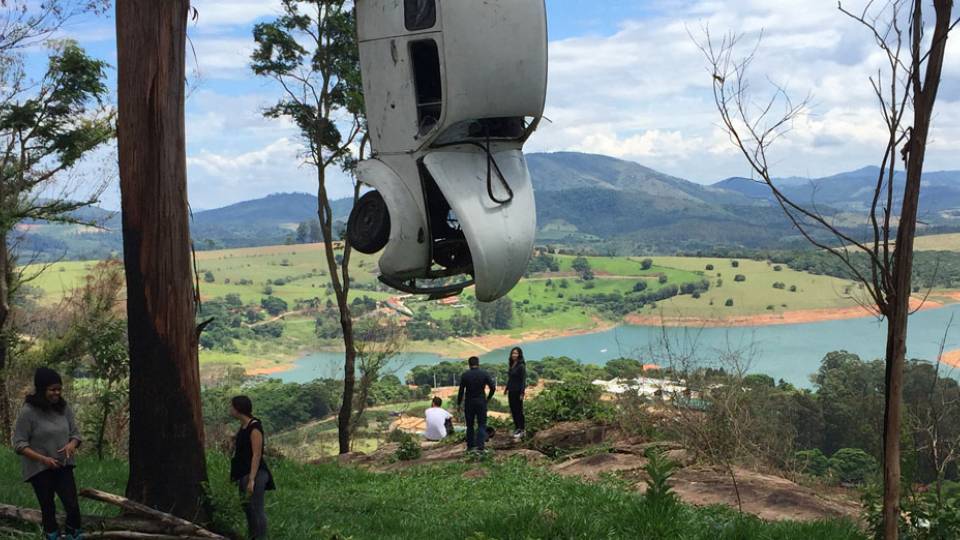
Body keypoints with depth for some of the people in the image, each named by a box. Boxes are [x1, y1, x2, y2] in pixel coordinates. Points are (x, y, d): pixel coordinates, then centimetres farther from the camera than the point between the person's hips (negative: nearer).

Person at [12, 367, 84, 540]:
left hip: (63, 466, 3)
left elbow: (75, 433, 8)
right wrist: (43, 459, -23)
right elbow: (19, 444, -13)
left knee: (73, 506, -5)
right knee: (48, 509, 8)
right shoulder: (28, 412, -14)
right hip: (40, 470, -3)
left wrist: (72, 444, -16)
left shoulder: (64, 408, 0)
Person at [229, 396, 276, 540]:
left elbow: (256, 455, -19)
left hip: (254, 474, -9)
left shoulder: (254, 427, -15)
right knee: (248, 509, 13)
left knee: (257, 510, -8)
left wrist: (251, 479, -22)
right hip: (244, 474, 9)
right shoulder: (243, 427, 11)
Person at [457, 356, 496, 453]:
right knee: (482, 425, 1)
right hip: (481, 402, -1)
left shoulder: (465, 375, -3)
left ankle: (470, 446, 16)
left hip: (469, 403, 1)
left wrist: (458, 404, 5)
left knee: (470, 425, 13)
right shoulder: (484, 374, -3)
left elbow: (461, 390, -4)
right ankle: (480, 446, -12)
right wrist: (488, 398, 8)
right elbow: (493, 388, -8)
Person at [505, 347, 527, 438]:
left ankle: (522, 430, 7)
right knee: (513, 410, 12)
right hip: (511, 391, 8)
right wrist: (506, 389, 18)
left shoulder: (521, 366, -15)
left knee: (519, 410, -2)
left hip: (518, 391, -8)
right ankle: (517, 428, 23)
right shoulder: (512, 365, 8)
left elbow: (524, 380, -17)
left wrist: (522, 393, -20)